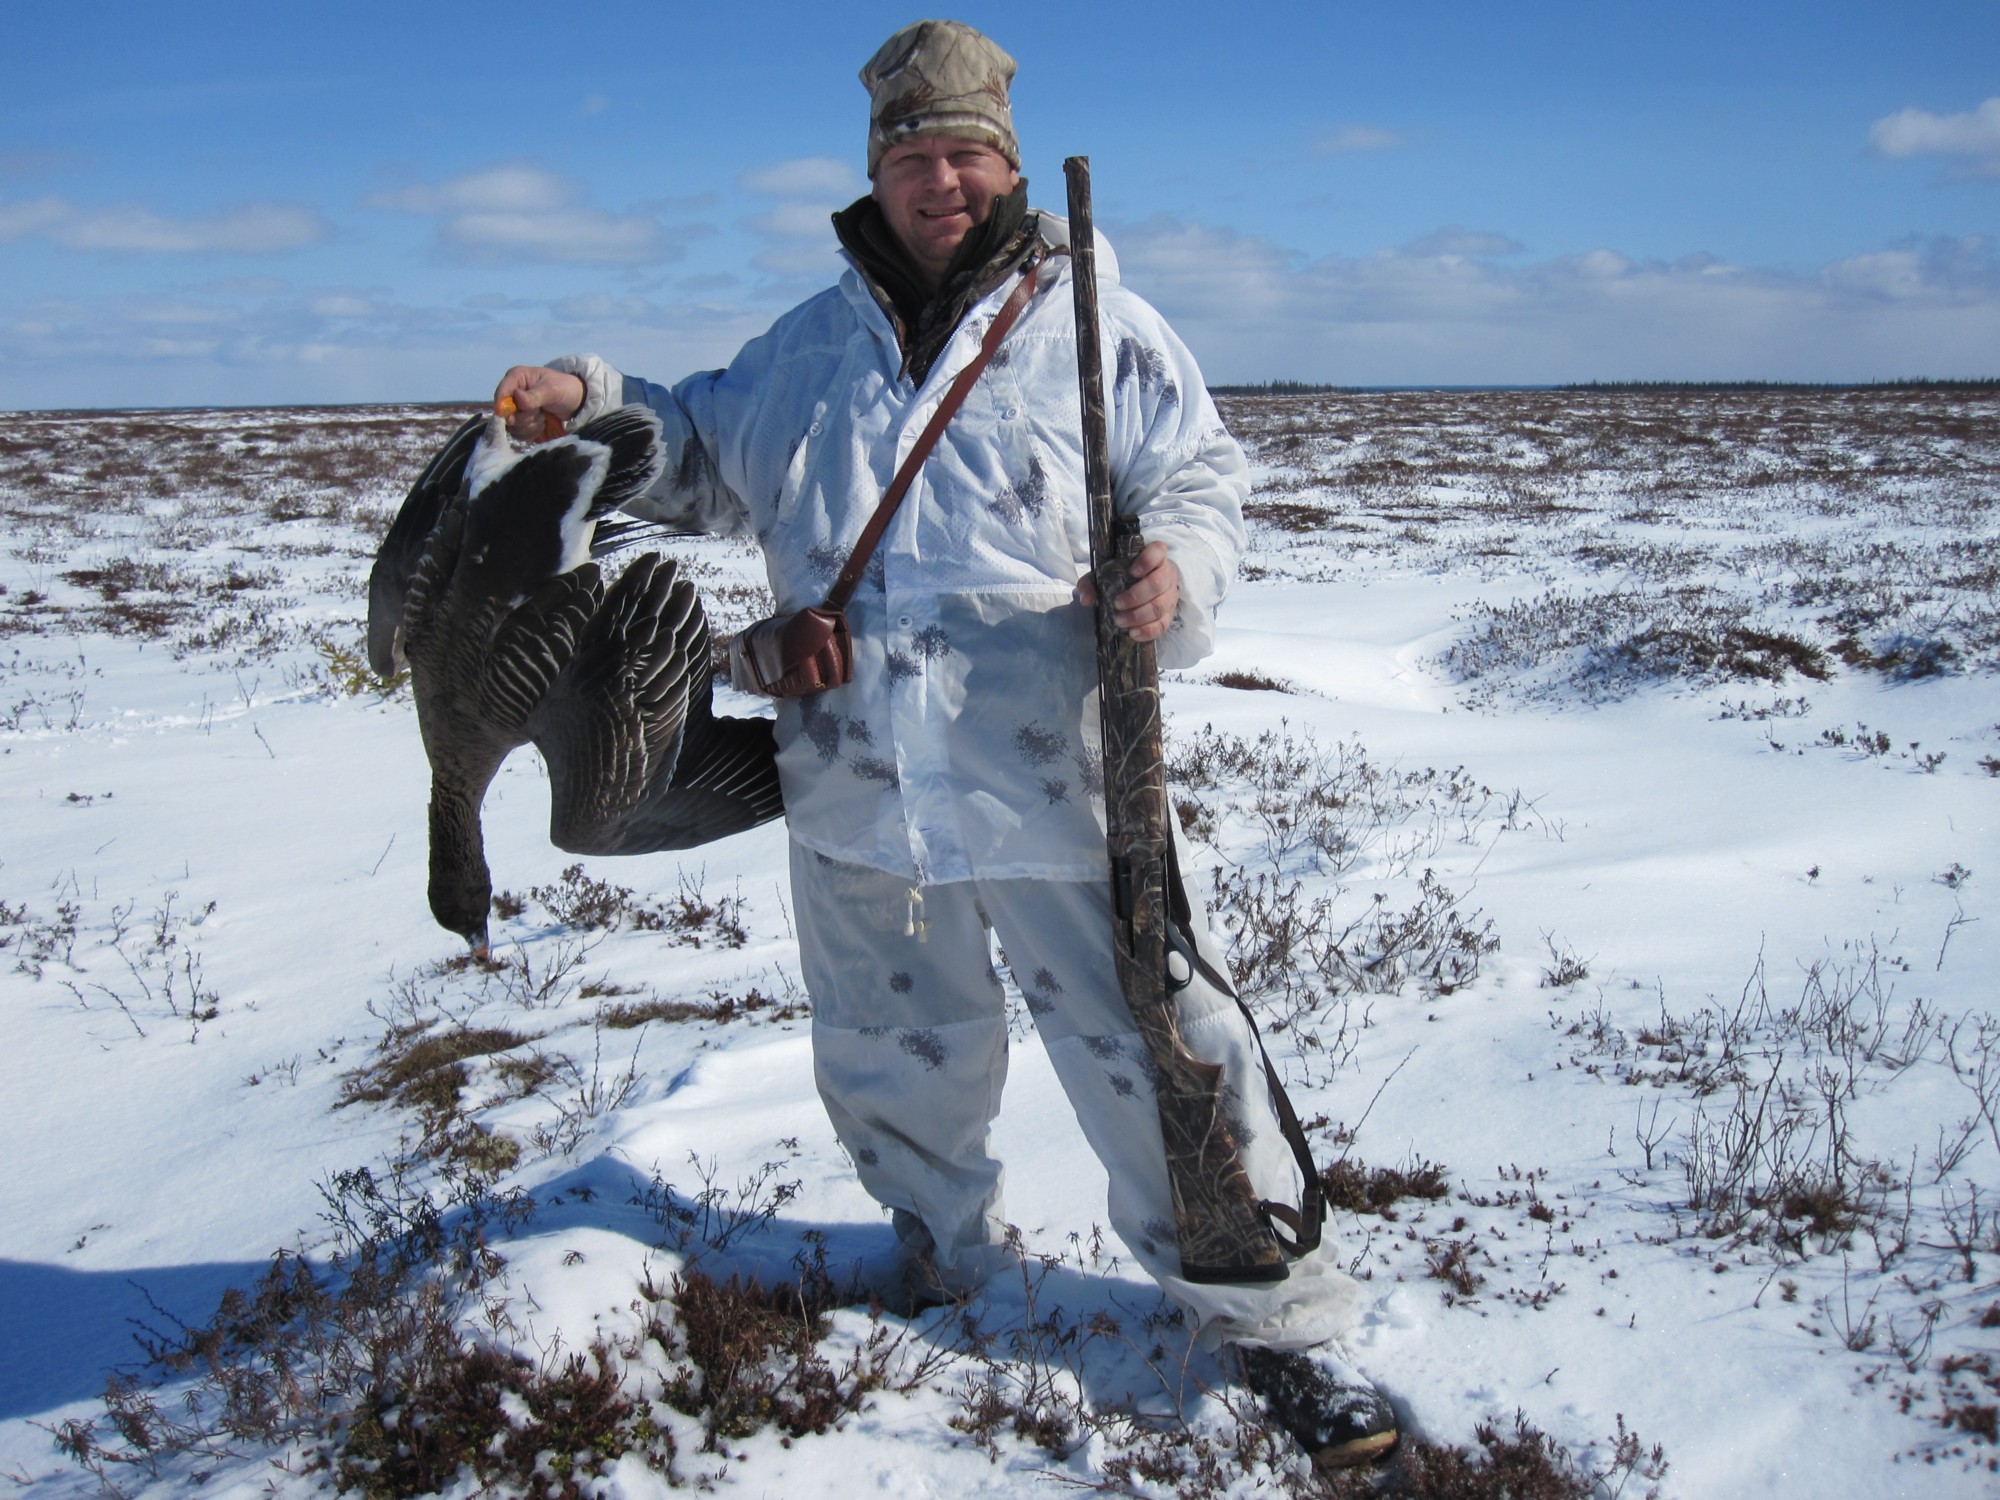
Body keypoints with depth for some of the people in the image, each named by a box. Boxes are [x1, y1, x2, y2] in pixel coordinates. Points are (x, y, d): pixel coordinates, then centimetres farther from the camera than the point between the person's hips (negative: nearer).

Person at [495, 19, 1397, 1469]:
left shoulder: (1099, 323, 3)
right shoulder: (808, 343, 14)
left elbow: (1204, 475, 3)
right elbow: (702, 453, 26)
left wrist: (1176, 566, -19)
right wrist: (592, 401, 9)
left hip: (1049, 783, -4)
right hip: (855, 787, 4)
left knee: (1149, 1046, 0)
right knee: (889, 1049, 19)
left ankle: (1272, 1313, 17)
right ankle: (947, 1246, 46)